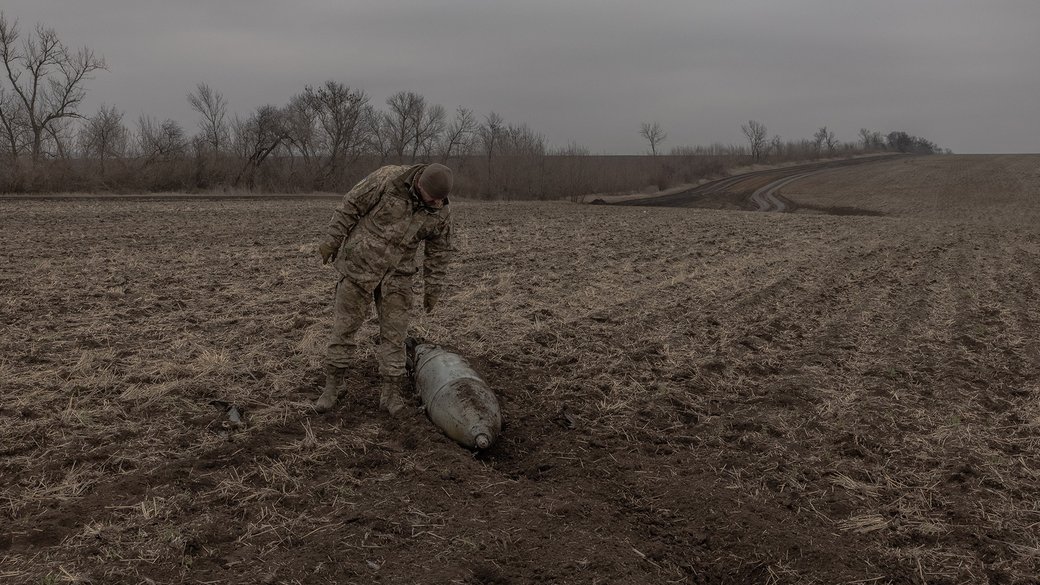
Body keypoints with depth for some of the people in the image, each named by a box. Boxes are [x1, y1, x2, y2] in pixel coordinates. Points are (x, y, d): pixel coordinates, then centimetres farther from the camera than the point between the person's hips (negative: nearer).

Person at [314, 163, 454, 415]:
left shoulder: (441, 212, -9)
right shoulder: (389, 178, -20)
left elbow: (439, 250, 3)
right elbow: (351, 205, -11)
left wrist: (433, 289, 5)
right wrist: (331, 240, -9)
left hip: (396, 275, 2)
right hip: (359, 262, -2)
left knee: (394, 332, -1)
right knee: (345, 326, 3)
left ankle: (390, 392, 8)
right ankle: (332, 387, 14)